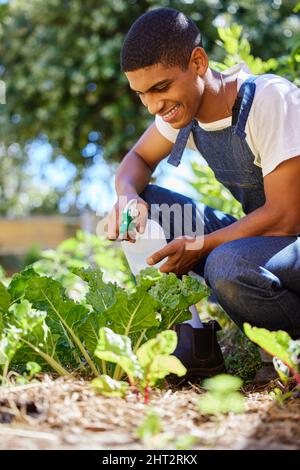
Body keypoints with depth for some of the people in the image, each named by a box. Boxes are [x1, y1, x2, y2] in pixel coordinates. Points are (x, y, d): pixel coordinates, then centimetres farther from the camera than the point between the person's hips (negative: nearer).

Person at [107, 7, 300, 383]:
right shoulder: (183, 104, -2)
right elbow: (137, 160, 10)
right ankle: (194, 347, -8)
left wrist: (198, 247, -23)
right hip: (253, 235, 7)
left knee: (228, 266, -38)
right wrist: (128, 195, -14)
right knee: (143, 204, -6)